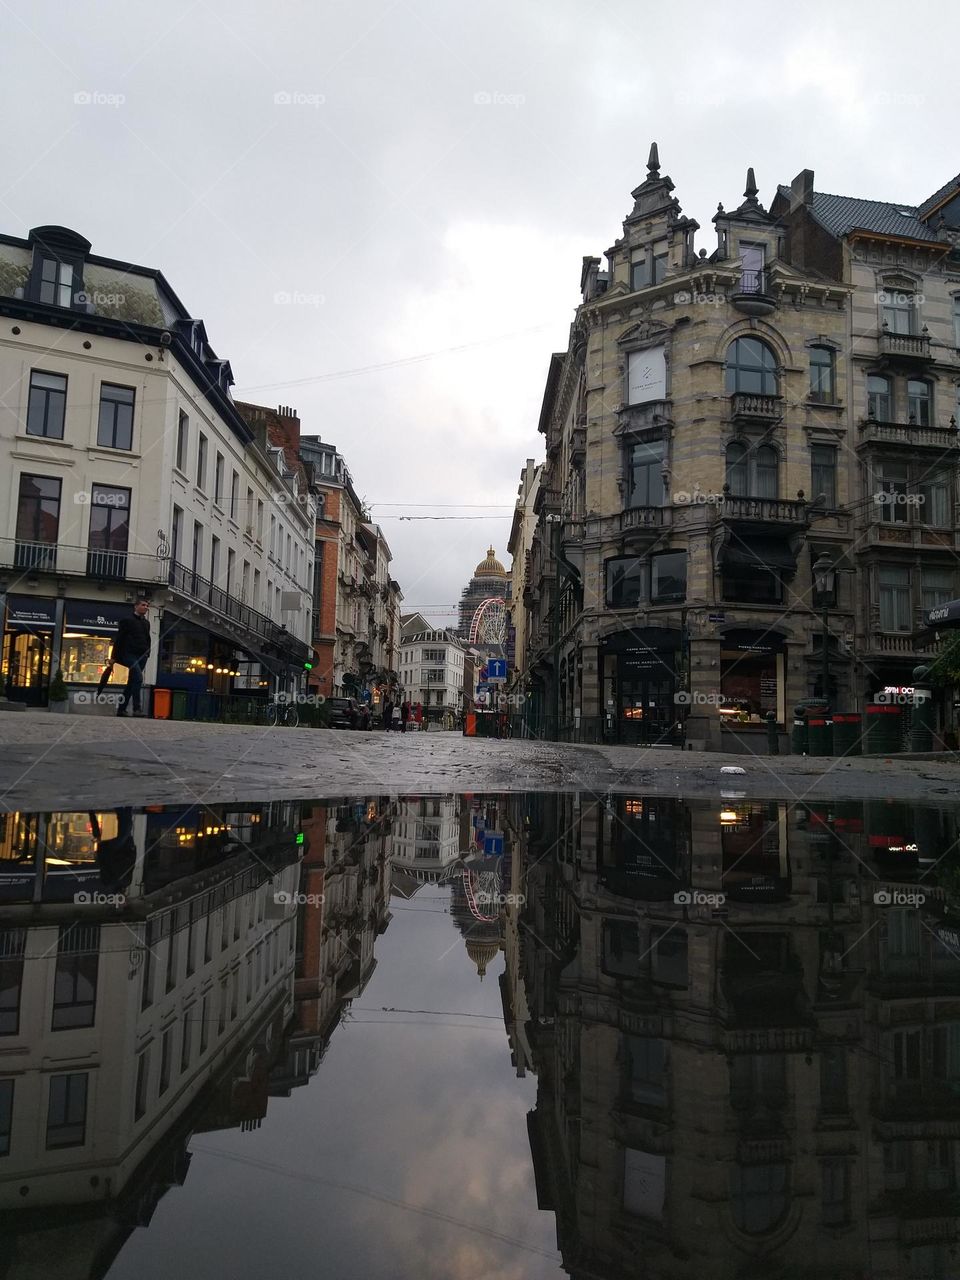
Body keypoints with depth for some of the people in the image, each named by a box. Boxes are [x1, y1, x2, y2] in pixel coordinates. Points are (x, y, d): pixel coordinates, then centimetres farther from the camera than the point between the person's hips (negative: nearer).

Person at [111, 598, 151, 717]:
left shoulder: (146, 623, 18)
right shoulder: (127, 620, 0)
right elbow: (118, 638, -3)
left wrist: (147, 653, 11)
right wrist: (114, 656, -7)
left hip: (141, 656, 7)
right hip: (129, 654, -7)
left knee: (131, 683, 8)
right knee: (138, 678, -22)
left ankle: (121, 709, 14)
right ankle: (136, 708, -23)